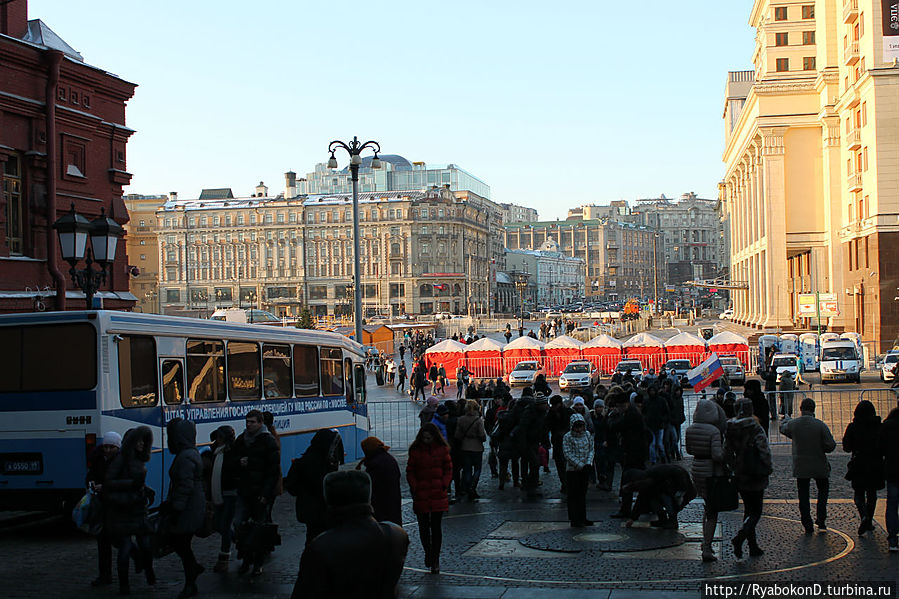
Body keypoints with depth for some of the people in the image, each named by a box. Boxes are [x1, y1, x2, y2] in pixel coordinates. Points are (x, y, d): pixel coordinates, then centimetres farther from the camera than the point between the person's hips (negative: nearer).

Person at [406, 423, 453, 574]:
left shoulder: (442, 449, 1)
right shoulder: (415, 450, 0)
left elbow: (448, 469, 6)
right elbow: (410, 471, 4)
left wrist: (444, 485, -7)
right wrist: (414, 487, -7)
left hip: (438, 494, 0)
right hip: (421, 495, 0)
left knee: (436, 526, 2)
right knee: (423, 526, 6)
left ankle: (435, 558, 10)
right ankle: (428, 552, 28)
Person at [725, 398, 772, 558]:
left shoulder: (730, 430, 1)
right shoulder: (755, 428, -16)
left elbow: (727, 454, 3)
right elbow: (764, 451, -19)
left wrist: (735, 468, 13)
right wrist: (767, 470, -5)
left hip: (740, 477, 6)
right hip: (756, 477, -6)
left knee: (748, 510, 17)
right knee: (756, 512, 2)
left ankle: (753, 546, 19)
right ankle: (740, 538, -20)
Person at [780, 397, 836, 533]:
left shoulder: (793, 424, -9)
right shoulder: (820, 425, -14)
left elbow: (783, 429, 15)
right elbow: (830, 445, -15)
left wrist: (786, 420, 38)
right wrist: (820, 447, 7)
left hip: (800, 468, 1)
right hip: (819, 465, -1)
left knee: (803, 496, 9)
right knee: (823, 490, 22)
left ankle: (808, 526, 10)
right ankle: (821, 519, 15)